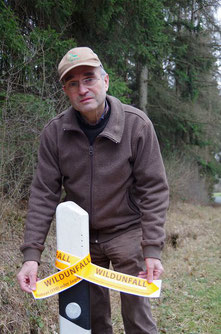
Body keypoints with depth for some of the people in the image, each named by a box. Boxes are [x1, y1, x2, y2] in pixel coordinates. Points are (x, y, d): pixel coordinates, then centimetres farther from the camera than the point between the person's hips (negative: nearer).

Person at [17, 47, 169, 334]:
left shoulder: (137, 124, -15)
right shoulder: (55, 132, -9)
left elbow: (153, 189, -13)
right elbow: (44, 193, -9)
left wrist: (153, 250, -19)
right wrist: (31, 254, -17)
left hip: (127, 232, -2)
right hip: (81, 235, 2)